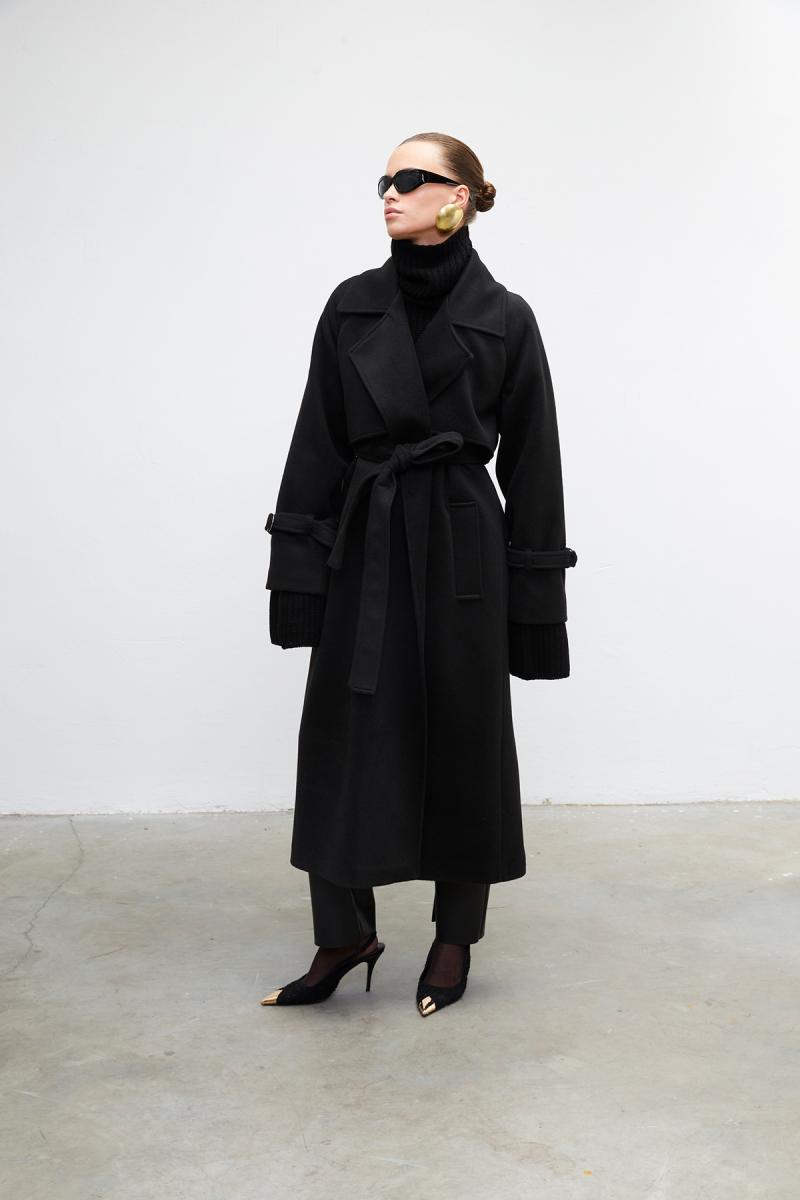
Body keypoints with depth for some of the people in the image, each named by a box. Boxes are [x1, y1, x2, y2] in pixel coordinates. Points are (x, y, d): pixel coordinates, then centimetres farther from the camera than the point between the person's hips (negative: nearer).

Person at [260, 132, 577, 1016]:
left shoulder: (504, 317, -1)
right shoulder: (351, 306, 6)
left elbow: (530, 462, -1)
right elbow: (317, 443, 5)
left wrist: (535, 591, -3)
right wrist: (298, 562, -2)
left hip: (460, 546, -3)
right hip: (363, 545, 3)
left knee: (461, 738, 6)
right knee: (344, 736, 4)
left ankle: (455, 937, 24)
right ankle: (343, 936, 19)